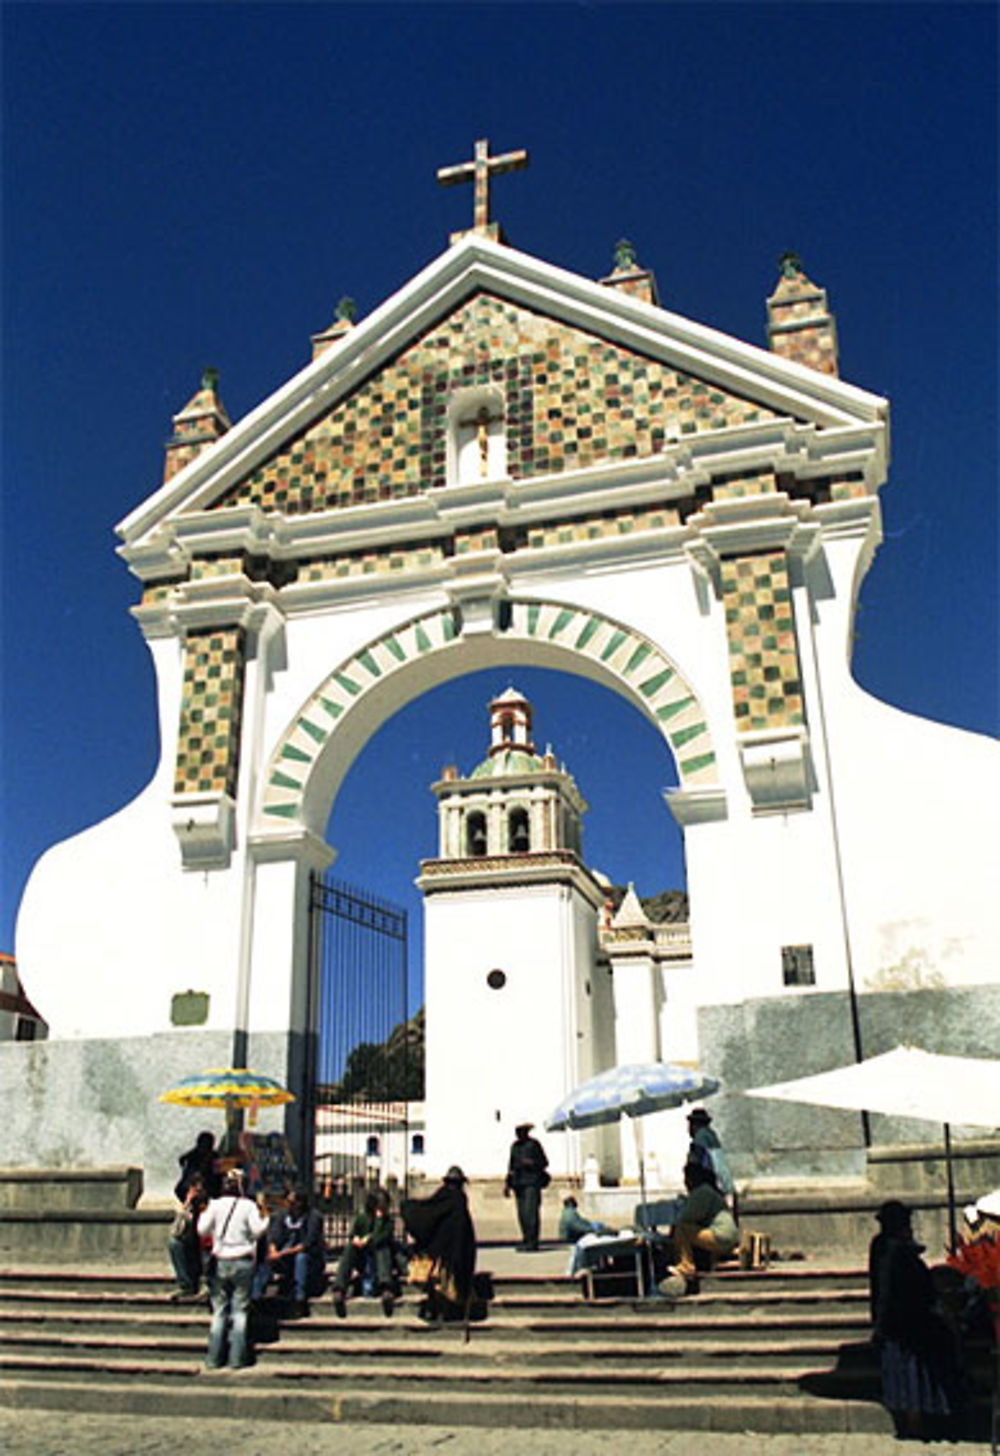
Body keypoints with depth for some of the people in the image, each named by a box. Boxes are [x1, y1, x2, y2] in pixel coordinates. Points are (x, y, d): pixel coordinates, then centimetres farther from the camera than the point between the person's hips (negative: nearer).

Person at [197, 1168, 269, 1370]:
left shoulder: (215, 1205, -2)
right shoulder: (248, 1206, -6)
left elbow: (202, 1230, -1)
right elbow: (258, 1230, -8)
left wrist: (203, 1215, 16)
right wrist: (264, 1217, 9)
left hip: (220, 1261, 2)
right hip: (242, 1262, -2)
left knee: (219, 1311, 9)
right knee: (240, 1311, 4)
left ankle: (213, 1359, 9)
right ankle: (236, 1359, 1)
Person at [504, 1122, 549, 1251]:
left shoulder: (534, 1144, -2)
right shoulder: (514, 1146, 15)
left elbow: (544, 1162, 0)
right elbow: (511, 1165, 21)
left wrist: (532, 1163, -18)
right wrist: (508, 1183, 17)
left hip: (532, 1182, -6)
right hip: (518, 1182, 6)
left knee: (531, 1212, -13)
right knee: (522, 1213, 3)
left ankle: (533, 1241, -11)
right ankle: (526, 1240, 10)